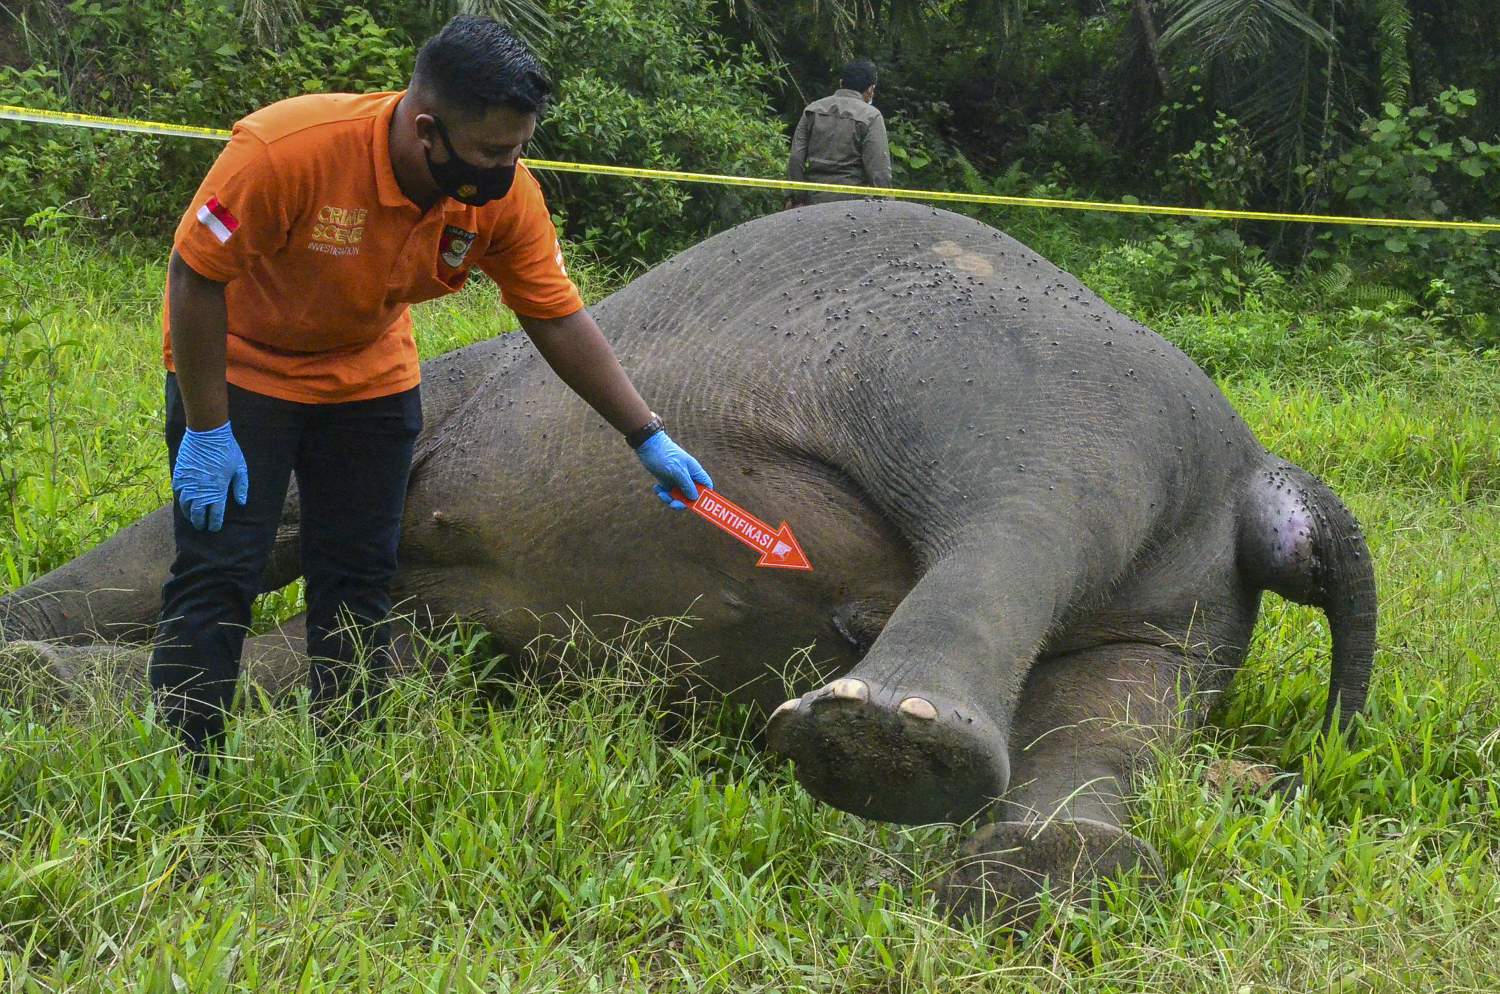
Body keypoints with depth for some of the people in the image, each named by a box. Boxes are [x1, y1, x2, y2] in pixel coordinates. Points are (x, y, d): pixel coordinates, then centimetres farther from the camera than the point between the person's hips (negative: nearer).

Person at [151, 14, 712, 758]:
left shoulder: (505, 195, -21)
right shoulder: (287, 149, -35)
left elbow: (559, 319, -8)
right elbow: (195, 277, -24)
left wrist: (650, 439, -9)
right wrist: (206, 431, -21)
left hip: (368, 376, 5)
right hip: (236, 366, -4)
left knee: (359, 576, 4)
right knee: (218, 575, -9)